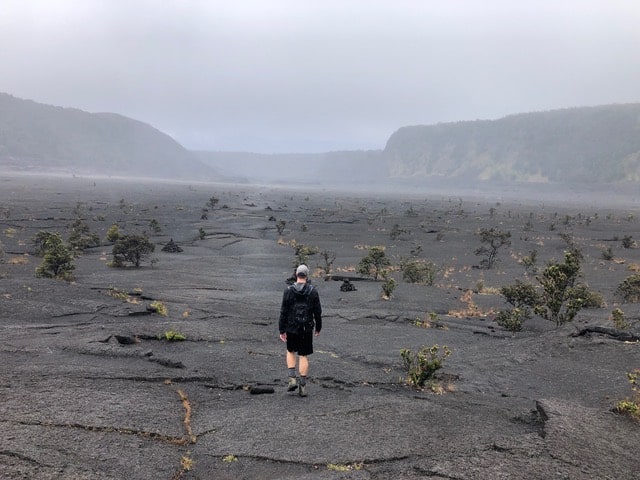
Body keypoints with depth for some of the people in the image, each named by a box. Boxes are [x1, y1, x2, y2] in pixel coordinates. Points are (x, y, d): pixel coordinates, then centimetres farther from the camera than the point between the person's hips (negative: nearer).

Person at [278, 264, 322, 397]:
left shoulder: (288, 290, -7)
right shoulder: (313, 291, -5)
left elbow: (283, 312, -7)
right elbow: (318, 312, -1)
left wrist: (282, 330, -1)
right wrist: (318, 327, 12)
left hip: (291, 328, 0)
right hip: (307, 329, 0)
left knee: (290, 352, 21)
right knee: (303, 356, 7)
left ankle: (292, 379, 8)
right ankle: (302, 386, 7)